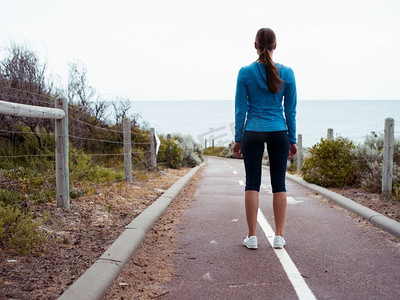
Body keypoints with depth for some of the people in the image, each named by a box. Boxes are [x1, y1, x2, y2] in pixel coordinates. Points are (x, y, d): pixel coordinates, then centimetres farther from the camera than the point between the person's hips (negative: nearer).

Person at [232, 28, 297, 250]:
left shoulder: (245, 73, -4)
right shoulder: (286, 73, -1)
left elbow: (240, 109, -3)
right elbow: (290, 110, 2)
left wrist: (238, 139, 5)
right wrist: (292, 140, 9)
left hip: (253, 133, -1)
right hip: (279, 132, 1)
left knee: (252, 183, 4)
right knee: (279, 184, 7)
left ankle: (252, 237, 5)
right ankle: (279, 237, 11)